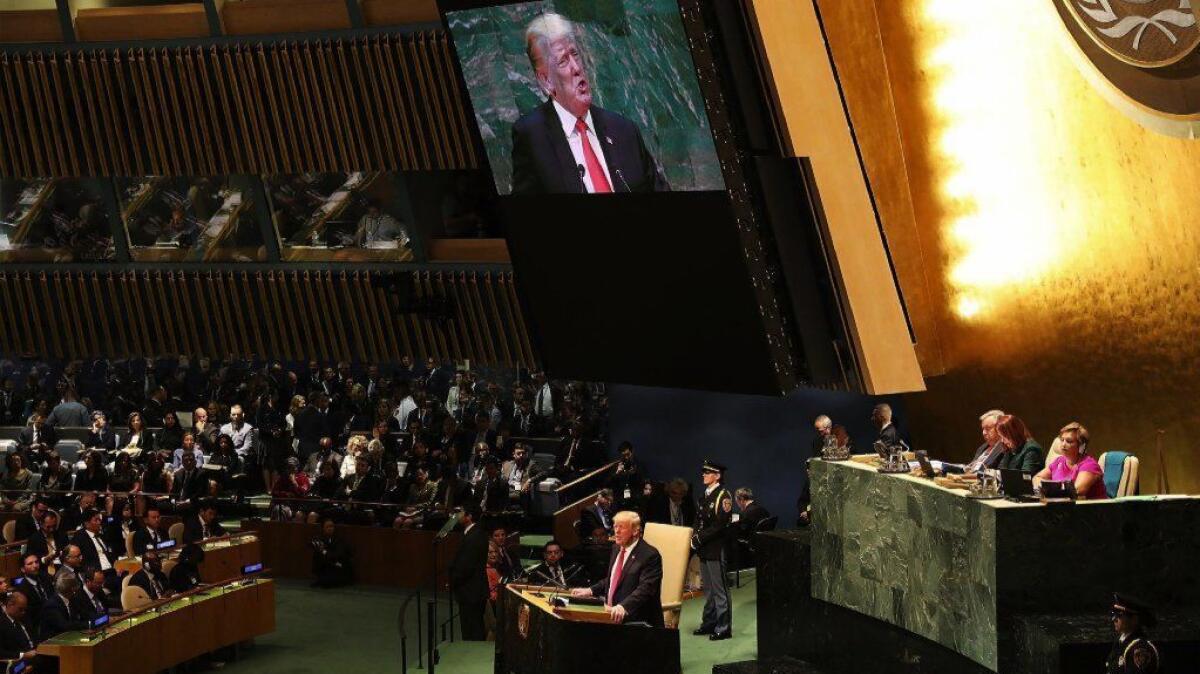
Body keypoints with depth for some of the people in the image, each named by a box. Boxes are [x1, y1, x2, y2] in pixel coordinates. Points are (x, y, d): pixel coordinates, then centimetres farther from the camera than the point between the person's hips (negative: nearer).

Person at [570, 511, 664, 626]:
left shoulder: (650, 555, -11)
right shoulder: (616, 549, 16)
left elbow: (645, 589, -23)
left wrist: (623, 607, -37)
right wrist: (590, 591, 14)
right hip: (611, 615, 8)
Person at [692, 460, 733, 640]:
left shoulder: (723, 496, -12)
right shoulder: (705, 495, 14)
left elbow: (720, 525, -18)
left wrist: (700, 538, -16)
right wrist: (695, 536, 3)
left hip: (716, 549, -9)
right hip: (704, 549, 9)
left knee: (720, 589, -5)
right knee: (708, 588, 16)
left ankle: (723, 628, -1)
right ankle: (709, 623, 24)